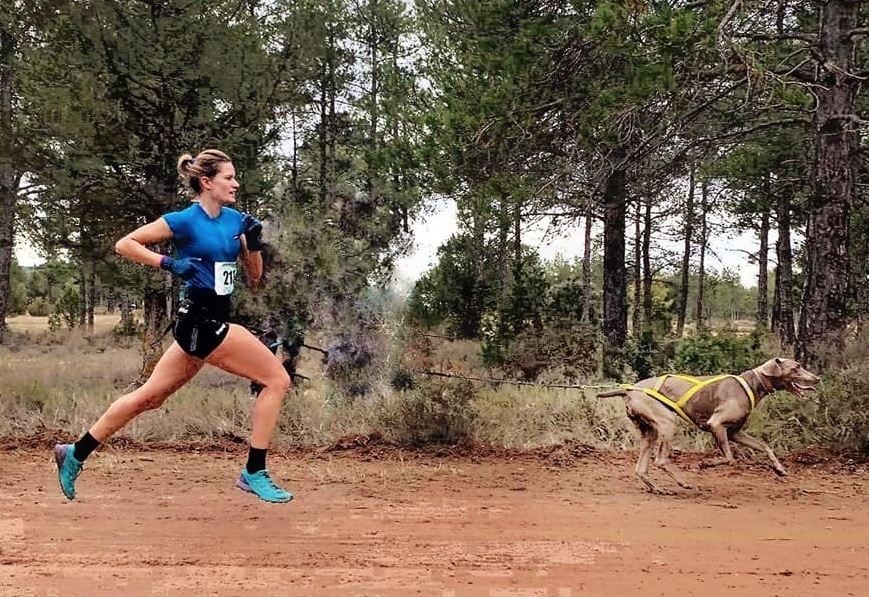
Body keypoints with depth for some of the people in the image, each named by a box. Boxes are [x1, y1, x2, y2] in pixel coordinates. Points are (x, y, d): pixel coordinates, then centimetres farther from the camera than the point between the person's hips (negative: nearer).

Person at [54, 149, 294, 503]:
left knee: (150, 397, 14)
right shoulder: (185, 220, -10)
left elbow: (254, 278, 14)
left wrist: (254, 243, -2)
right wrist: (168, 263, -17)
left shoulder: (235, 220, 10)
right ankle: (254, 474, -3)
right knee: (277, 379, -9)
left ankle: (75, 454, 24)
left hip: (208, 322, 8)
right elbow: (124, 245, -7)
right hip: (201, 321, -8)